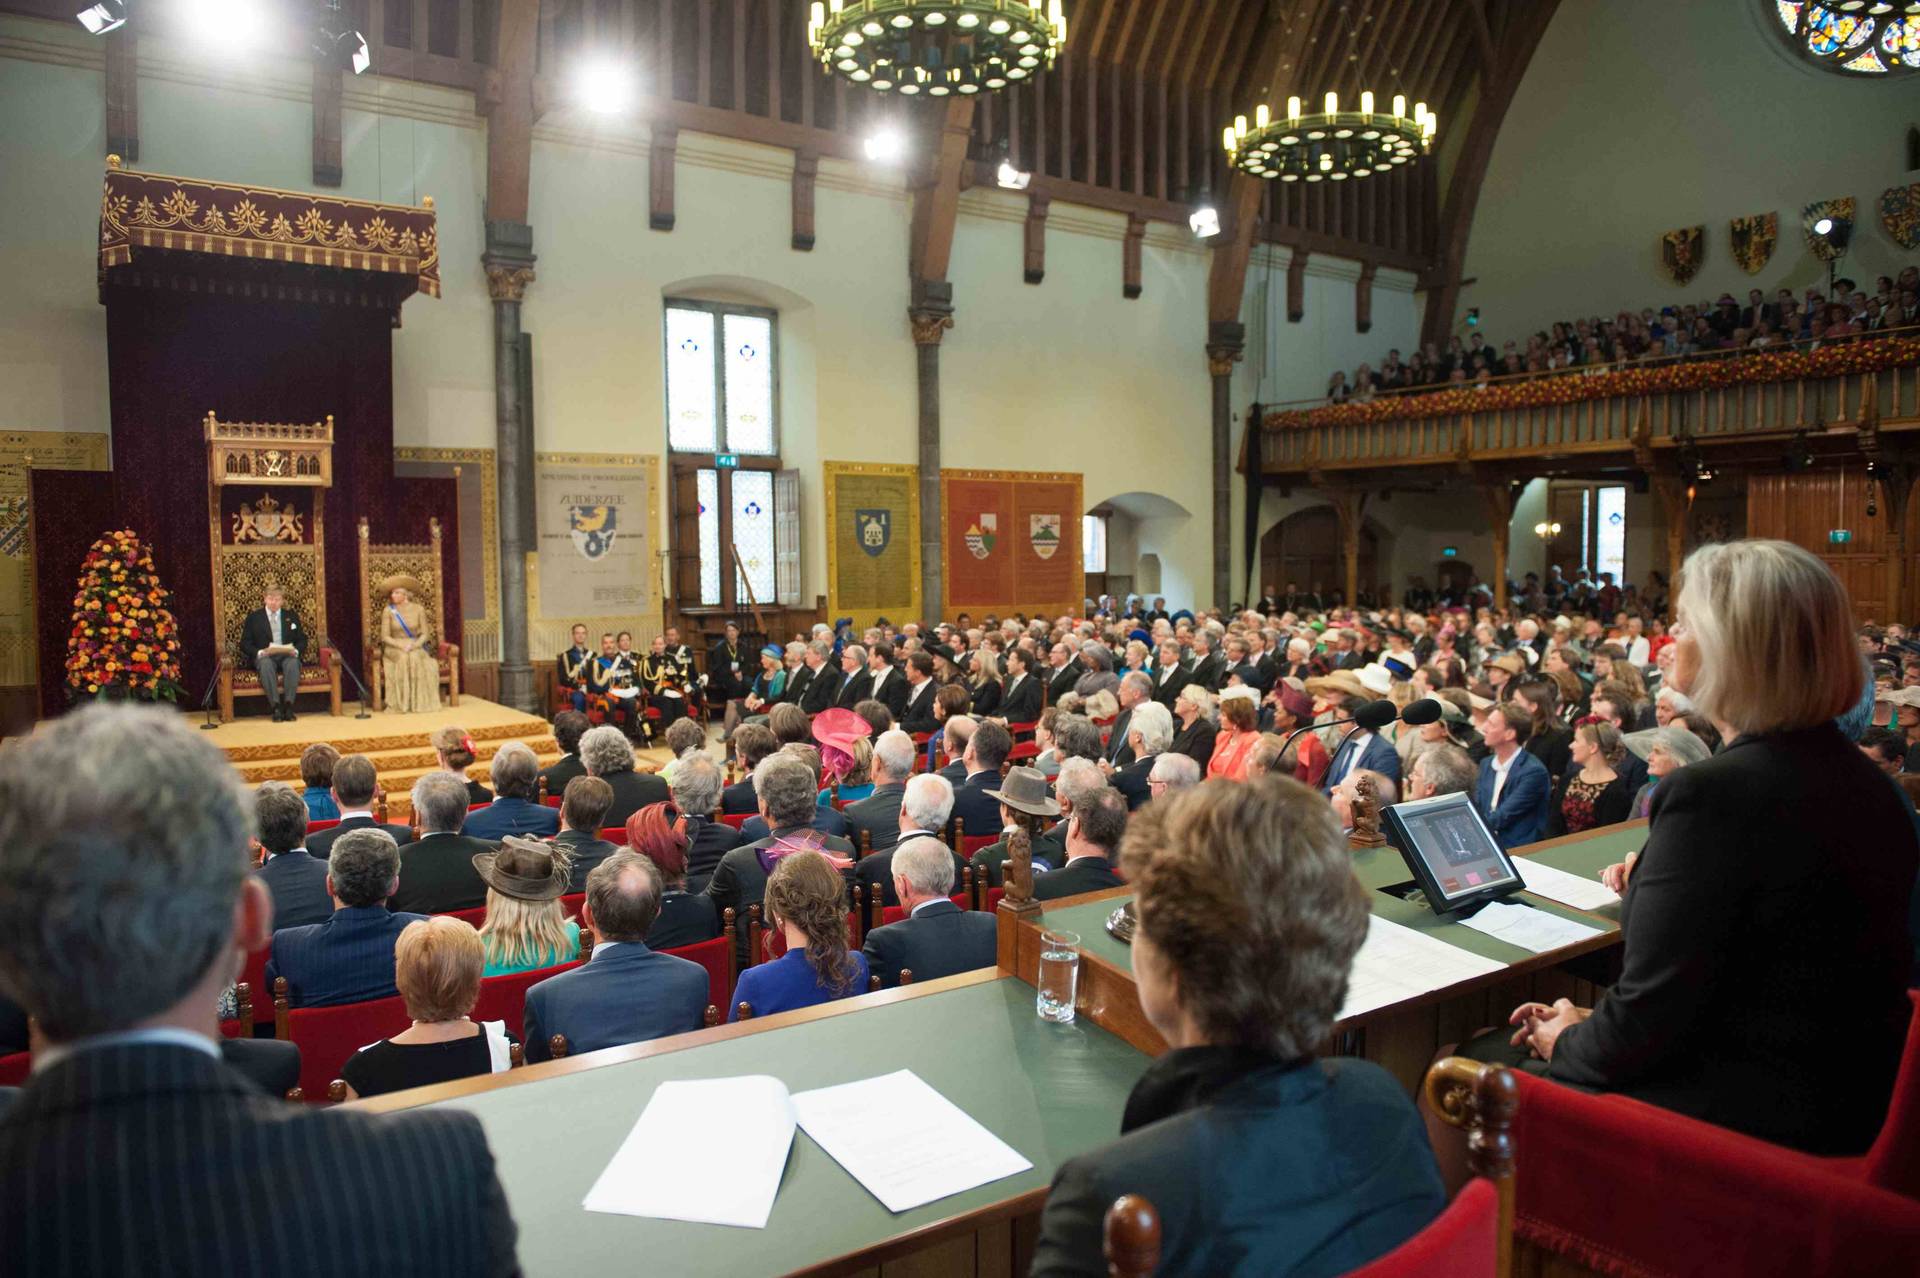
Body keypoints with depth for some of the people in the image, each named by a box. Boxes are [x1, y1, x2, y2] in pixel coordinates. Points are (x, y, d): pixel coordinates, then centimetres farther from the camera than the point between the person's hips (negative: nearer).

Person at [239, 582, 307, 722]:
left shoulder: (292, 616, 21)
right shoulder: (253, 617, 15)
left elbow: (302, 640, 16)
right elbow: (245, 643, 8)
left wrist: (295, 650, -7)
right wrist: (259, 652, -12)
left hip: (287, 655, 1)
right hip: (264, 656, -1)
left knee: (293, 663, -36)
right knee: (266, 664, -38)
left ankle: (288, 705, -40)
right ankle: (276, 707, -42)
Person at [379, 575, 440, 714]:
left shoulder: (418, 609, 3)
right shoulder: (388, 611, 0)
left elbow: (425, 634, 2)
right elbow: (385, 637, -3)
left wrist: (414, 645, -18)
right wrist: (401, 645, -19)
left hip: (415, 647, 1)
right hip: (394, 648, -1)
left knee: (420, 661, -34)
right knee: (403, 660, -36)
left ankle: (421, 702, -23)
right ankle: (402, 704, -28)